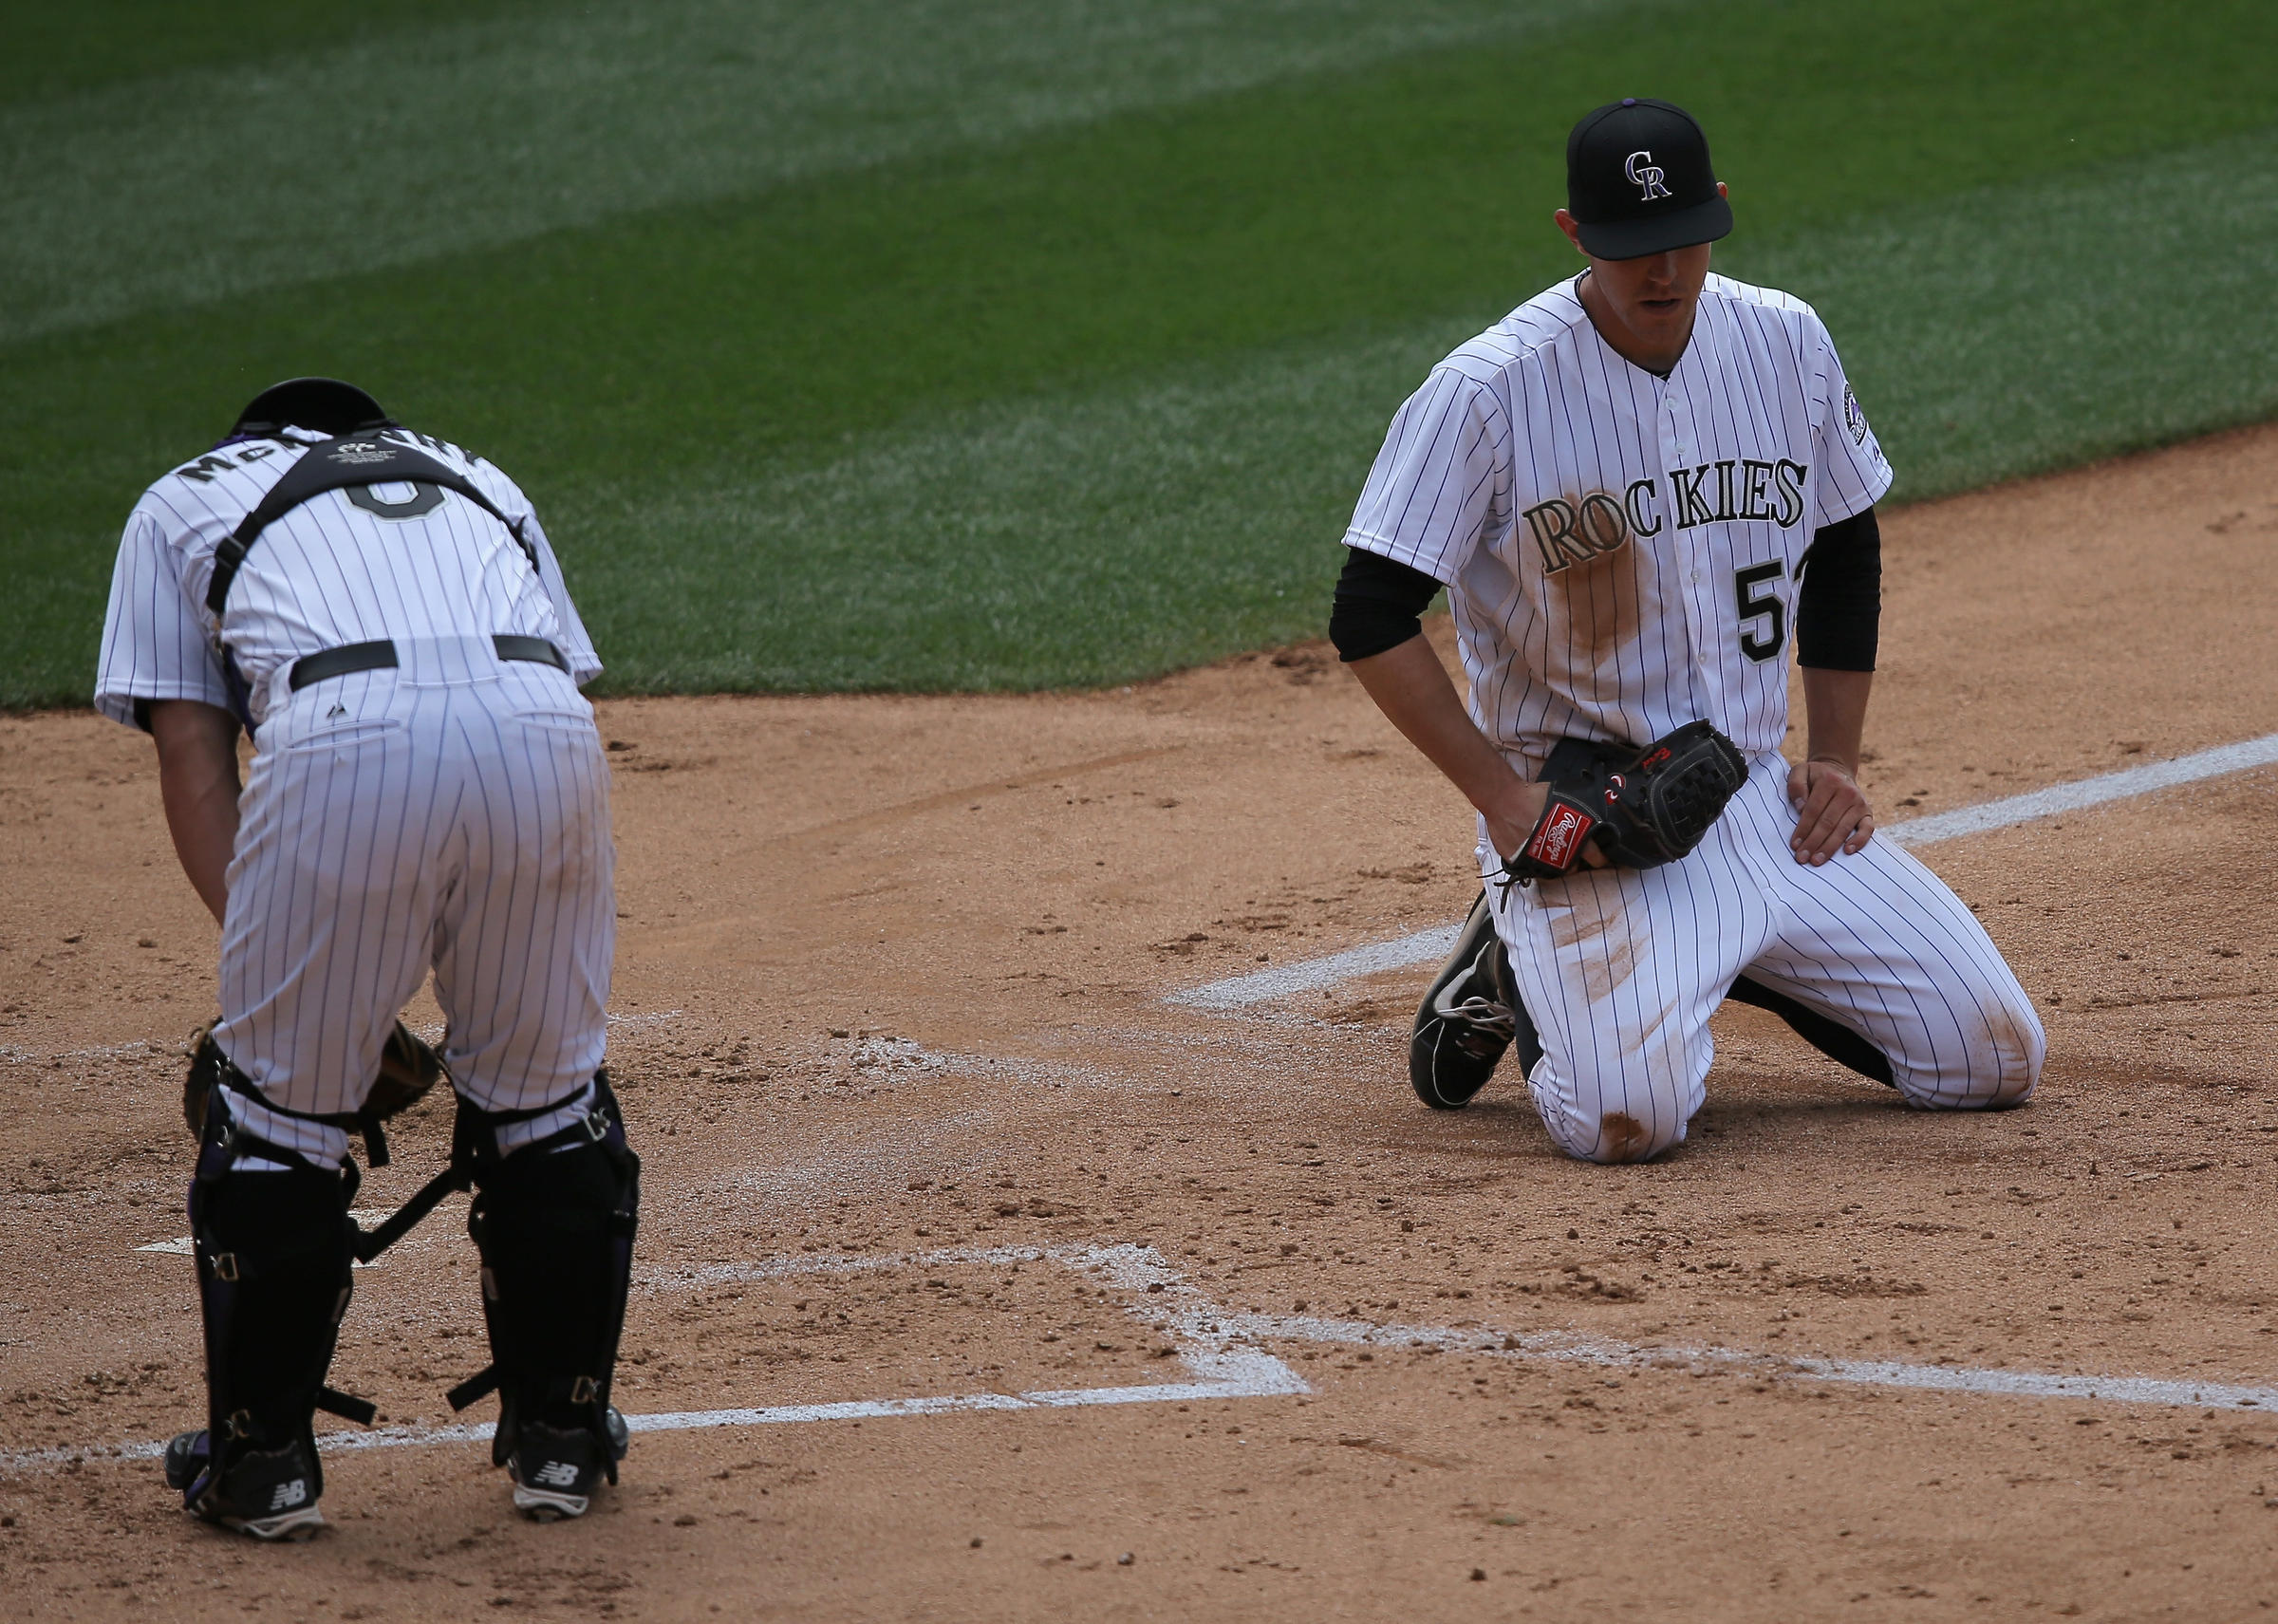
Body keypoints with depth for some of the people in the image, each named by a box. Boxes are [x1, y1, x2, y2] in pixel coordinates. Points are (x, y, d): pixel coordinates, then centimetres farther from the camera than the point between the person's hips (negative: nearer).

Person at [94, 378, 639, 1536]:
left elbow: (192, 751, 20)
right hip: (540, 728, 3)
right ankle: (561, 1437, 26)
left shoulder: (185, 500, 32)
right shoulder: (481, 484, 39)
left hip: (345, 739, -3)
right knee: (549, 1095, 19)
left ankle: (263, 1457, 19)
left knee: (274, 1097, 13)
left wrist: (256, 957, 16)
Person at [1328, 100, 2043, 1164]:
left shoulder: (1787, 344, 2)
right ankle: (1521, 972, 5)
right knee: (1629, 1115, -29)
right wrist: (1506, 801, -18)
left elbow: (1846, 552, 17)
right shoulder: (1486, 392, -15)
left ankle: (1731, 958, 20)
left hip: (1762, 803, 5)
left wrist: (1834, 760, 9)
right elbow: (1371, 619, -14)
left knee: (1996, 1061, -1)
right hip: (1584, 824, -5)